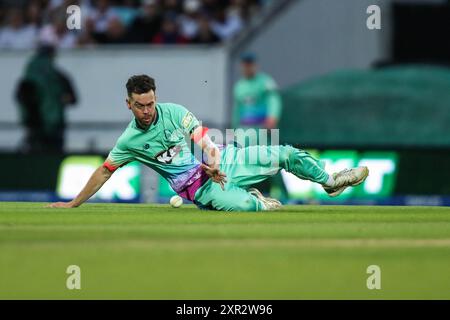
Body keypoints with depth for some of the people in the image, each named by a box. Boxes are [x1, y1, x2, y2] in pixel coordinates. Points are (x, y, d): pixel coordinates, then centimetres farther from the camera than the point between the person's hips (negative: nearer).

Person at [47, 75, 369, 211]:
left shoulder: (173, 111, -5)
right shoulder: (129, 141, -8)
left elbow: (203, 137, -5)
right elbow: (104, 171, -1)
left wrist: (213, 163, -26)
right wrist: (73, 204, -1)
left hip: (220, 160, 3)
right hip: (198, 185, -3)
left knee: (285, 154, -3)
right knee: (239, 204, -35)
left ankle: (330, 180, 20)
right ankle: (258, 202, 2)